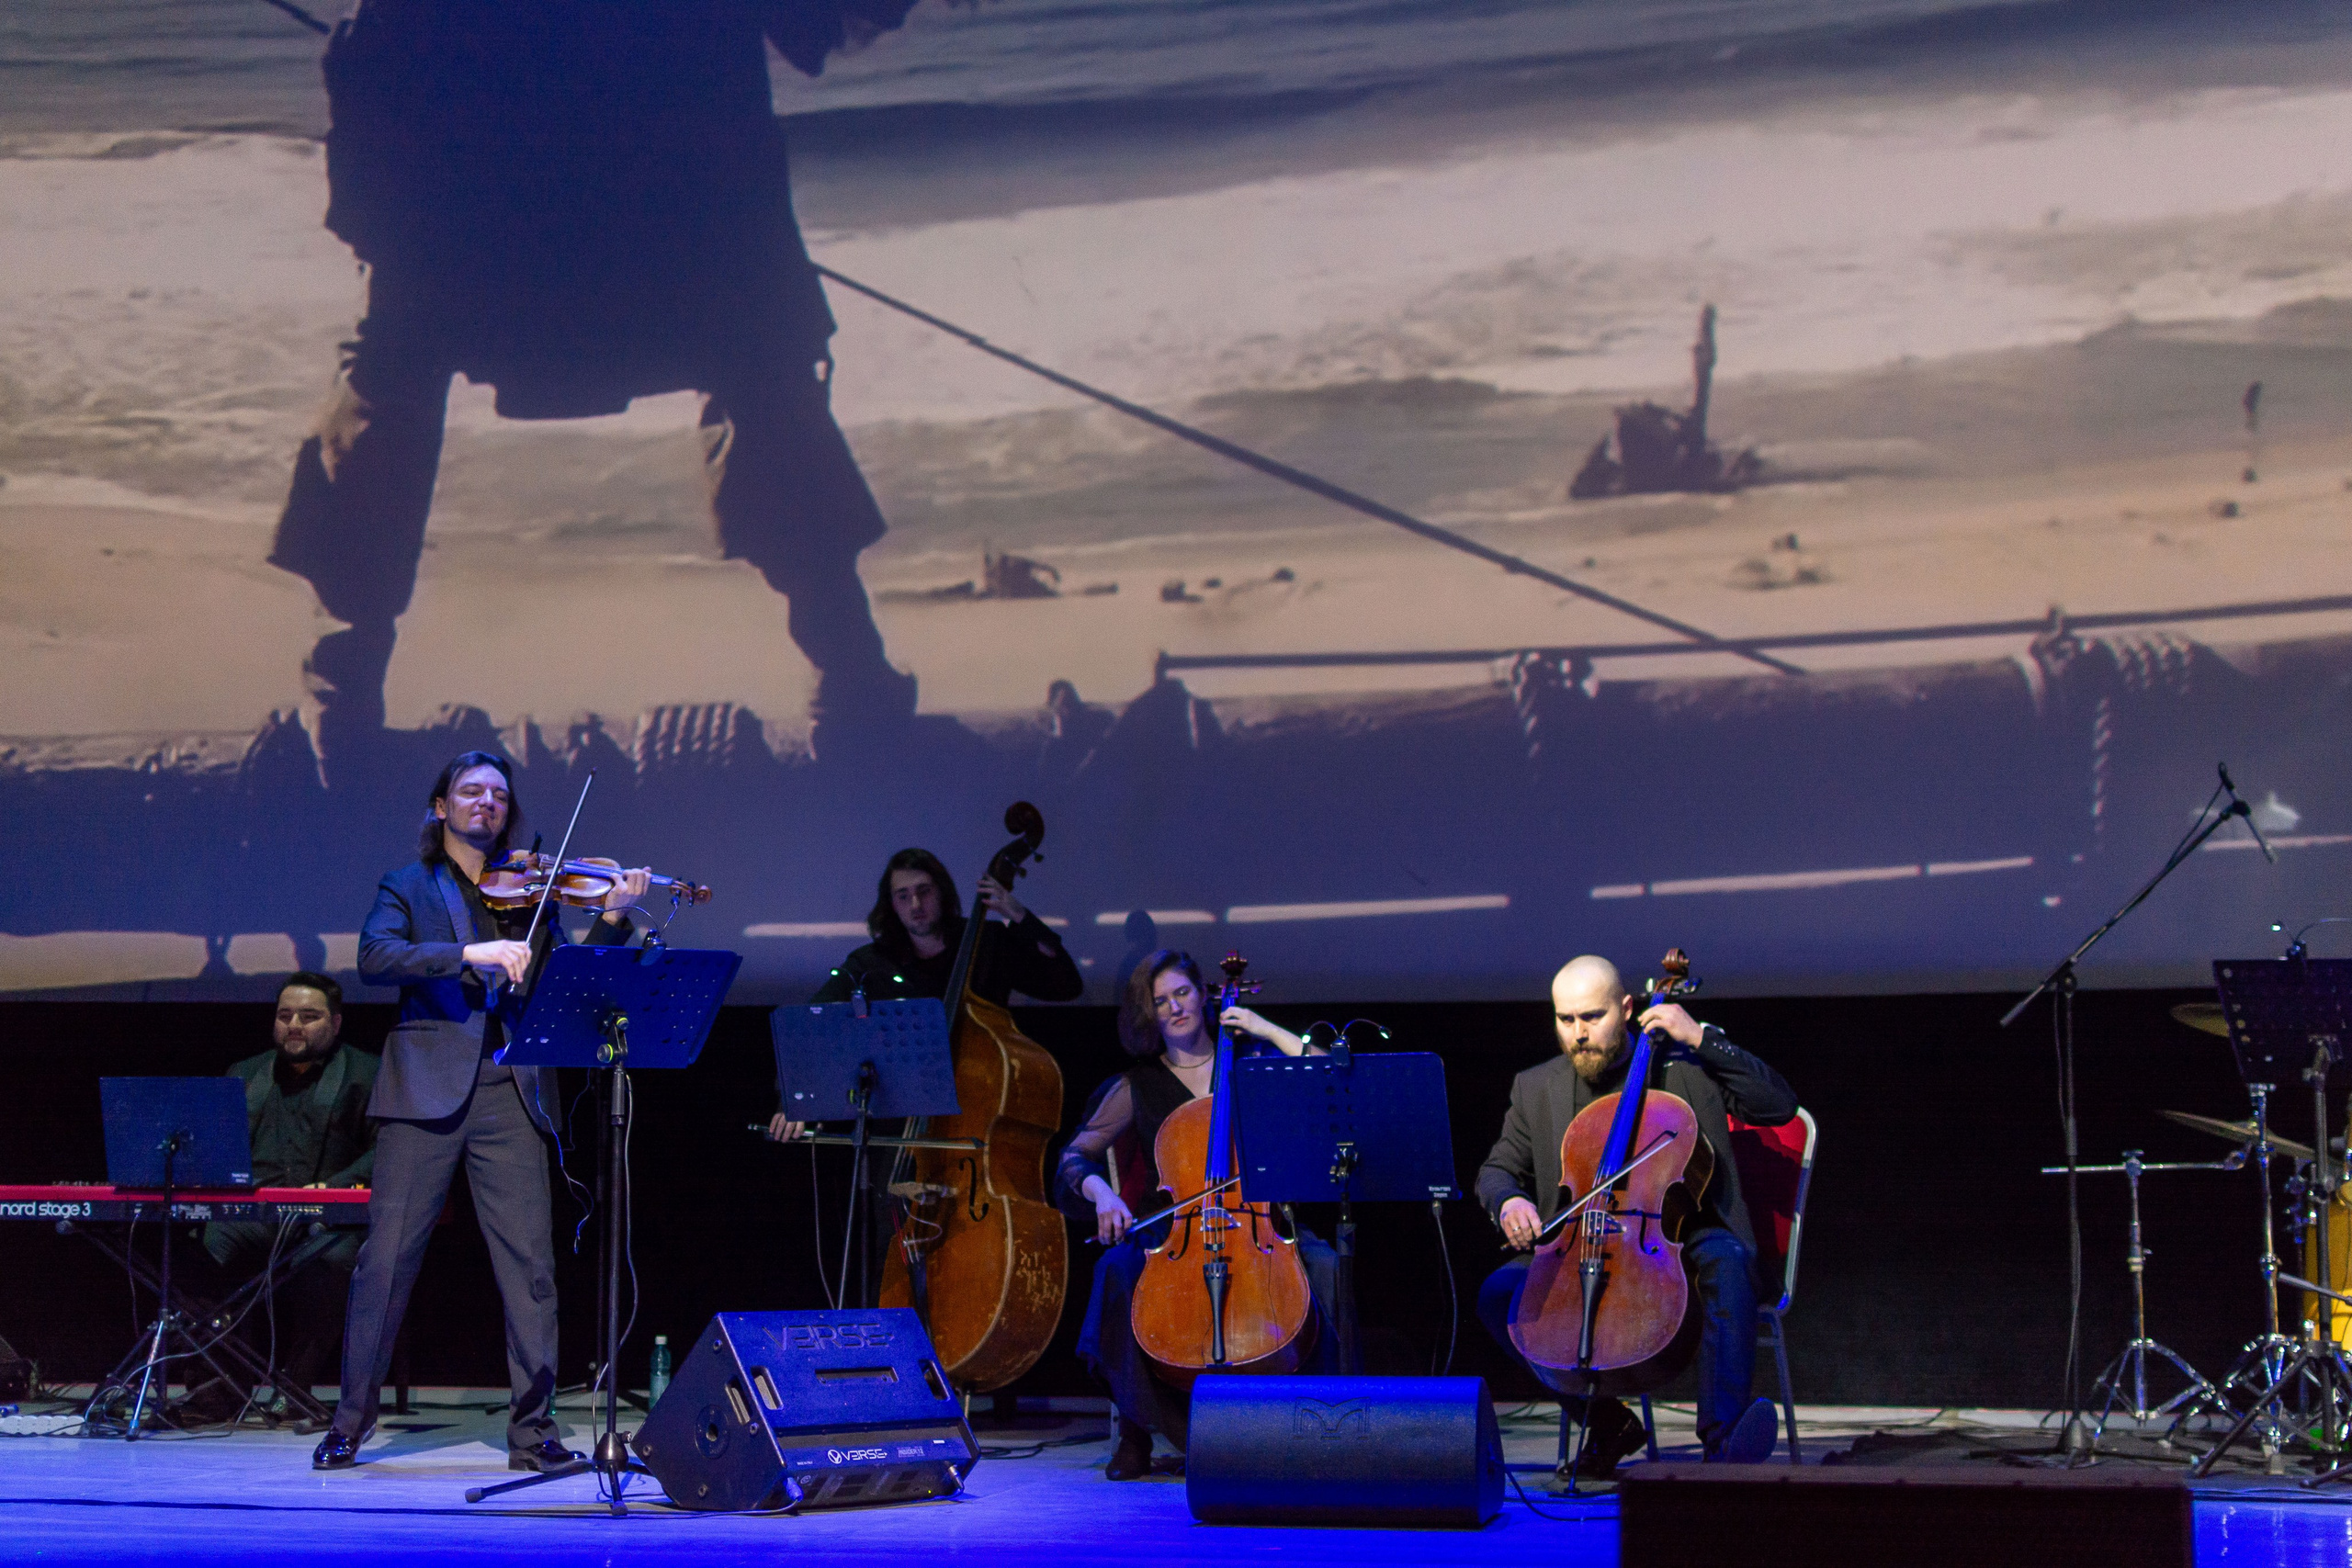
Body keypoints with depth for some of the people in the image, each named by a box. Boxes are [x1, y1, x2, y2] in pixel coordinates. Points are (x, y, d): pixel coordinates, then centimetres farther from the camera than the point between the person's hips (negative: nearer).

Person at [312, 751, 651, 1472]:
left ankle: (533, 1431, 2)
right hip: (427, 1089, -2)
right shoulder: (409, 887, 11)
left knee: (530, 1263, -3)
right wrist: (469, 954, -20)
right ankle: (350, 1424, 8)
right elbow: (376, 956, -8)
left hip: (510, 1095, 2)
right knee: (387, 1256, -3)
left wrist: (613, 920, -5)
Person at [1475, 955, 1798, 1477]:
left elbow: (1780, 1105, -5)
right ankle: (1605, 1420, -10)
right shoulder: (1536, 1088, 12)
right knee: (1499, 1294, -23)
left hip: (1680, 1240, -2)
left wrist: (1702, 1038, -11)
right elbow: (1497, 1171, 18)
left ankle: (1722, 1436, -49)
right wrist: (1509, 1201, -7)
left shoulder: (1687, 1067, 4)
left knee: (1727, 1262, -36)